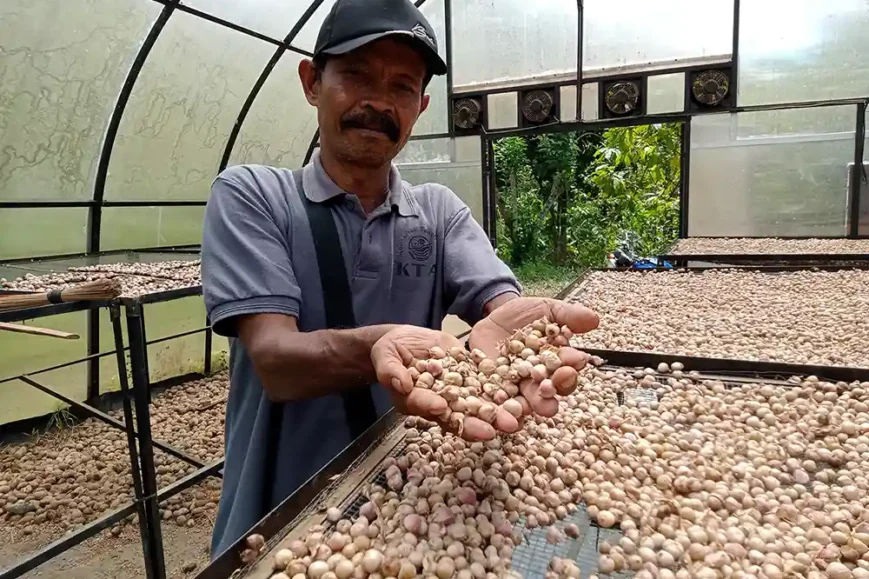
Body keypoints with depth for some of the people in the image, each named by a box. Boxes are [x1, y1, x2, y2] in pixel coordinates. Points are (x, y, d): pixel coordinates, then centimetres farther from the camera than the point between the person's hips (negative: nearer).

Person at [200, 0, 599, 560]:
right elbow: (274, 360, -23)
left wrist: (506, 329, -41)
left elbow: (500, 297, -18)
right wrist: (375, 348, -43)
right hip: (282, 520, -2)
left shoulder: (442, 211, -1)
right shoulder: (250, 195, -10)